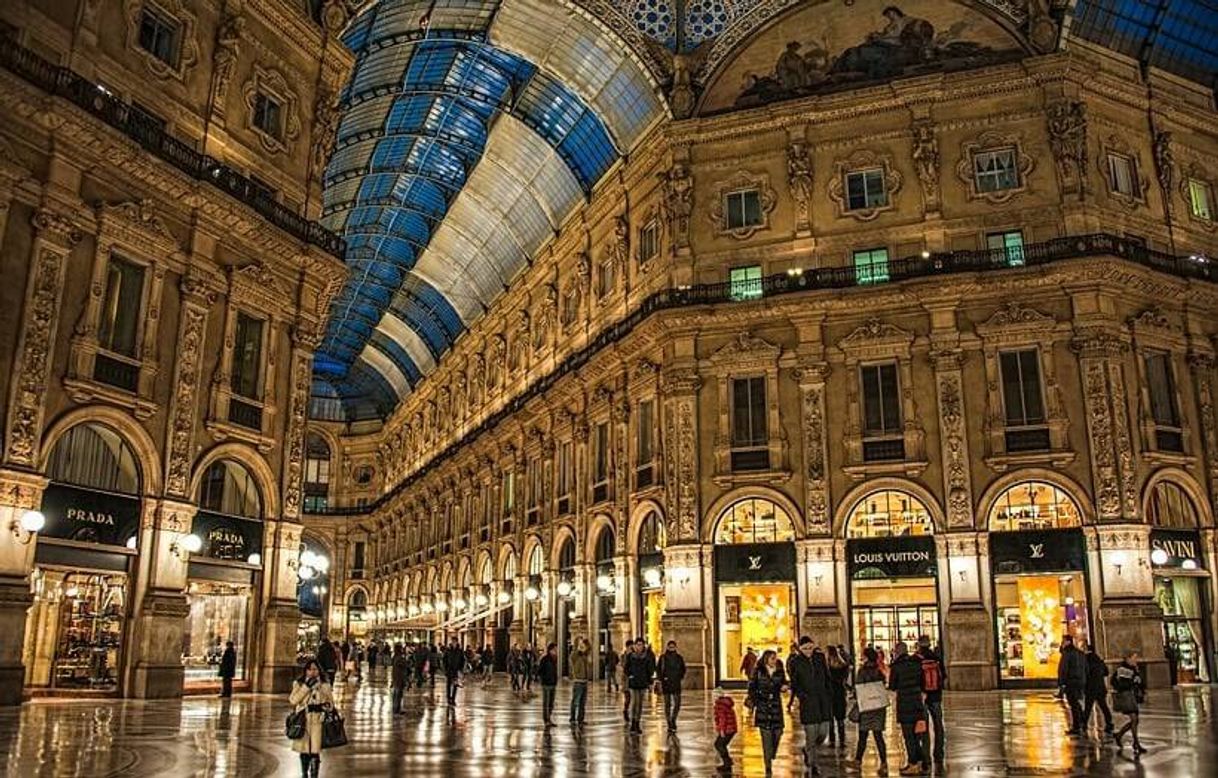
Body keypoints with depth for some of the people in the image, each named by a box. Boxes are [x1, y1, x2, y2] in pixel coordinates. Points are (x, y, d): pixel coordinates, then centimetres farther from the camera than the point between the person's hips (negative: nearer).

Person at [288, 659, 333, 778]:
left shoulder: (325, 686, 3)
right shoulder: (299, 684, 4)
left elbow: (331, 703, 8)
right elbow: (292, 700, -10)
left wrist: (322, 706, -14)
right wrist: (306, 687, -16)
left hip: (317, 723, -1)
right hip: (302, 722, 1)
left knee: (315, 752, -9)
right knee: (304, 752, 11)